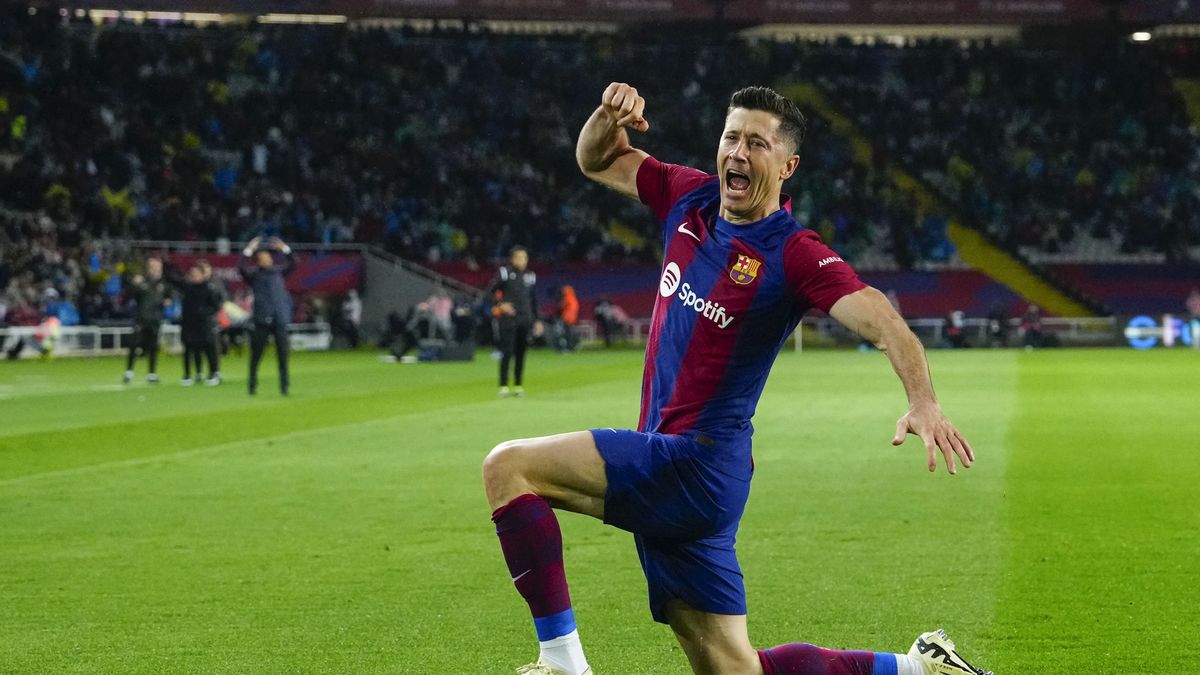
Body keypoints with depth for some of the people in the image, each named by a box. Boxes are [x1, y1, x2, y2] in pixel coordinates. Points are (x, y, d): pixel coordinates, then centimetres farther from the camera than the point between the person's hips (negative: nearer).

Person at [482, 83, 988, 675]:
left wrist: (923, 402, -43)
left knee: (507, 466, -17)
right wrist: (610, 116, -2)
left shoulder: (794, 255, -12)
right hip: (669, 471, 8)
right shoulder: (691, 199, 7)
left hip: (696, 463, -8)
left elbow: (882, 323, -25)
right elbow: (596, 161, 21)